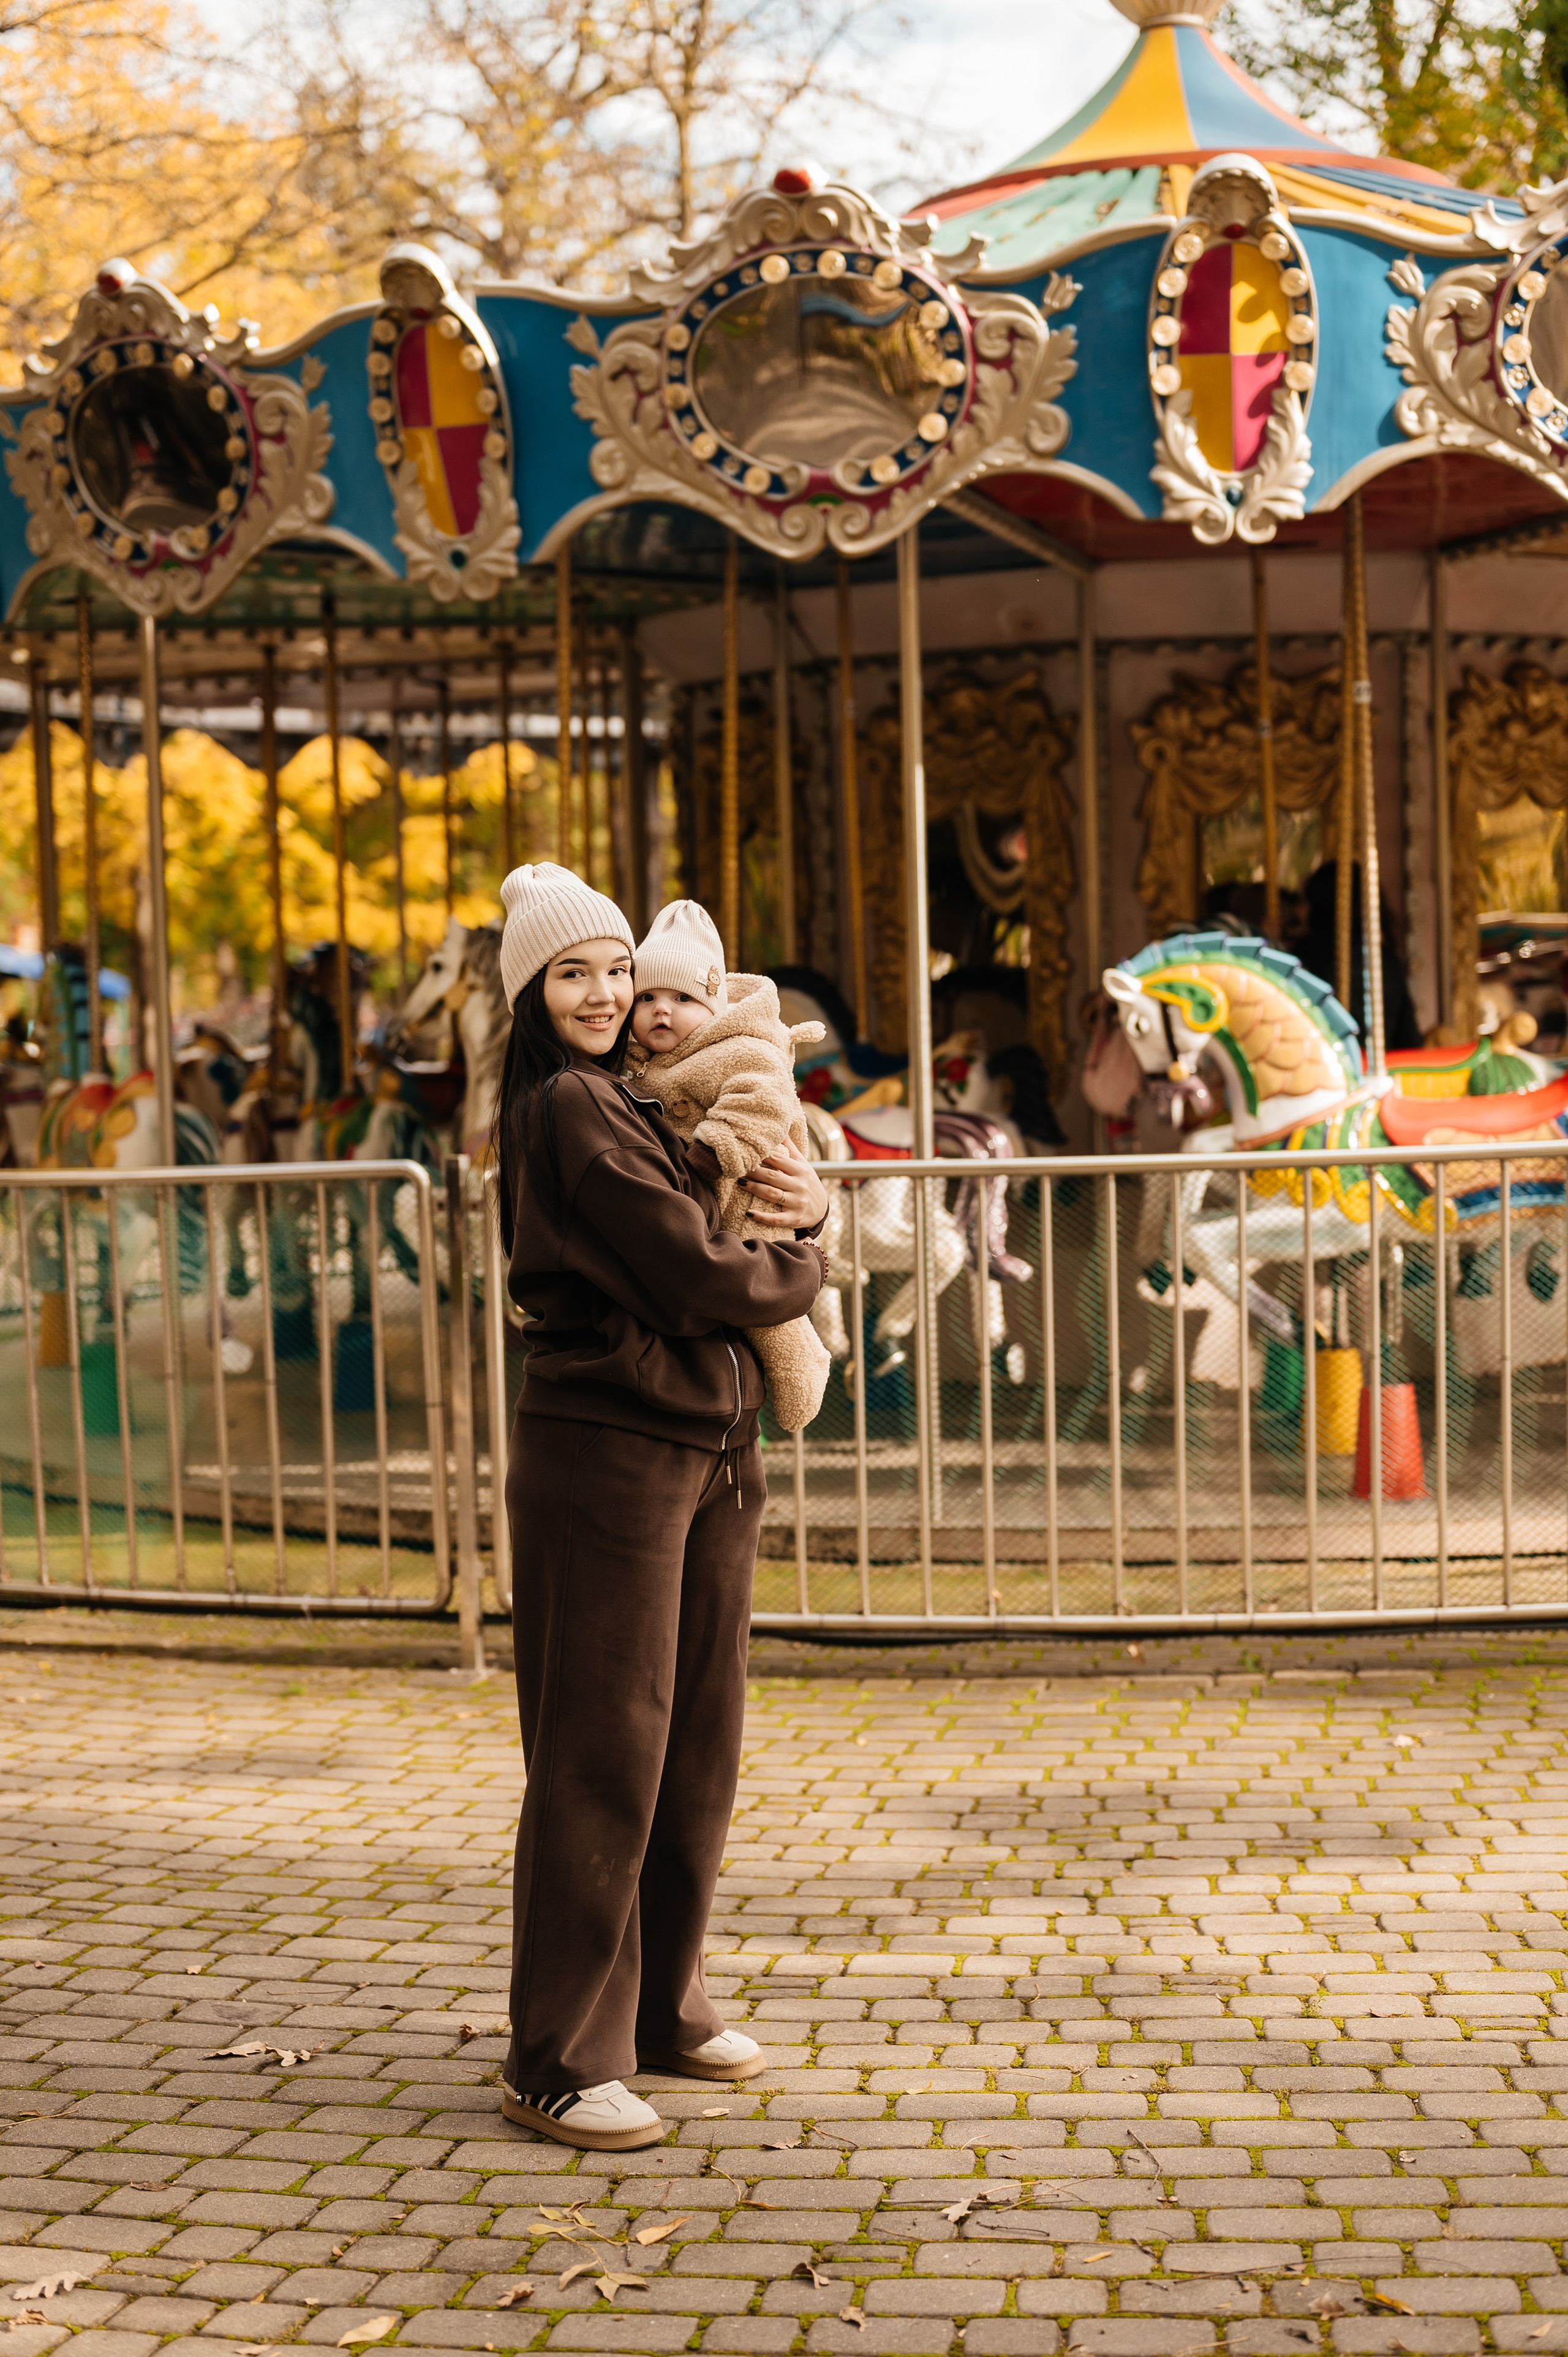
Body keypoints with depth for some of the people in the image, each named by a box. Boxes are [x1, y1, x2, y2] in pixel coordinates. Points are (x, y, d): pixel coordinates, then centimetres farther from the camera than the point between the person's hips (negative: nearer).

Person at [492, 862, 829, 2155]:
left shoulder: (636, 1104, 17)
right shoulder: (567, 1113, -13)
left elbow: (723, 1210, 20)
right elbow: (697, 1280, -18)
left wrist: (804, 1200, -3)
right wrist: (801, 1264, 1)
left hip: (709, 1453, 9)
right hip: (610, 1454, -9)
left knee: (700, 1742, 15)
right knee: (604, 1755, -4)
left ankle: (662, 2005, 29)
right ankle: (560, 2060, 5)